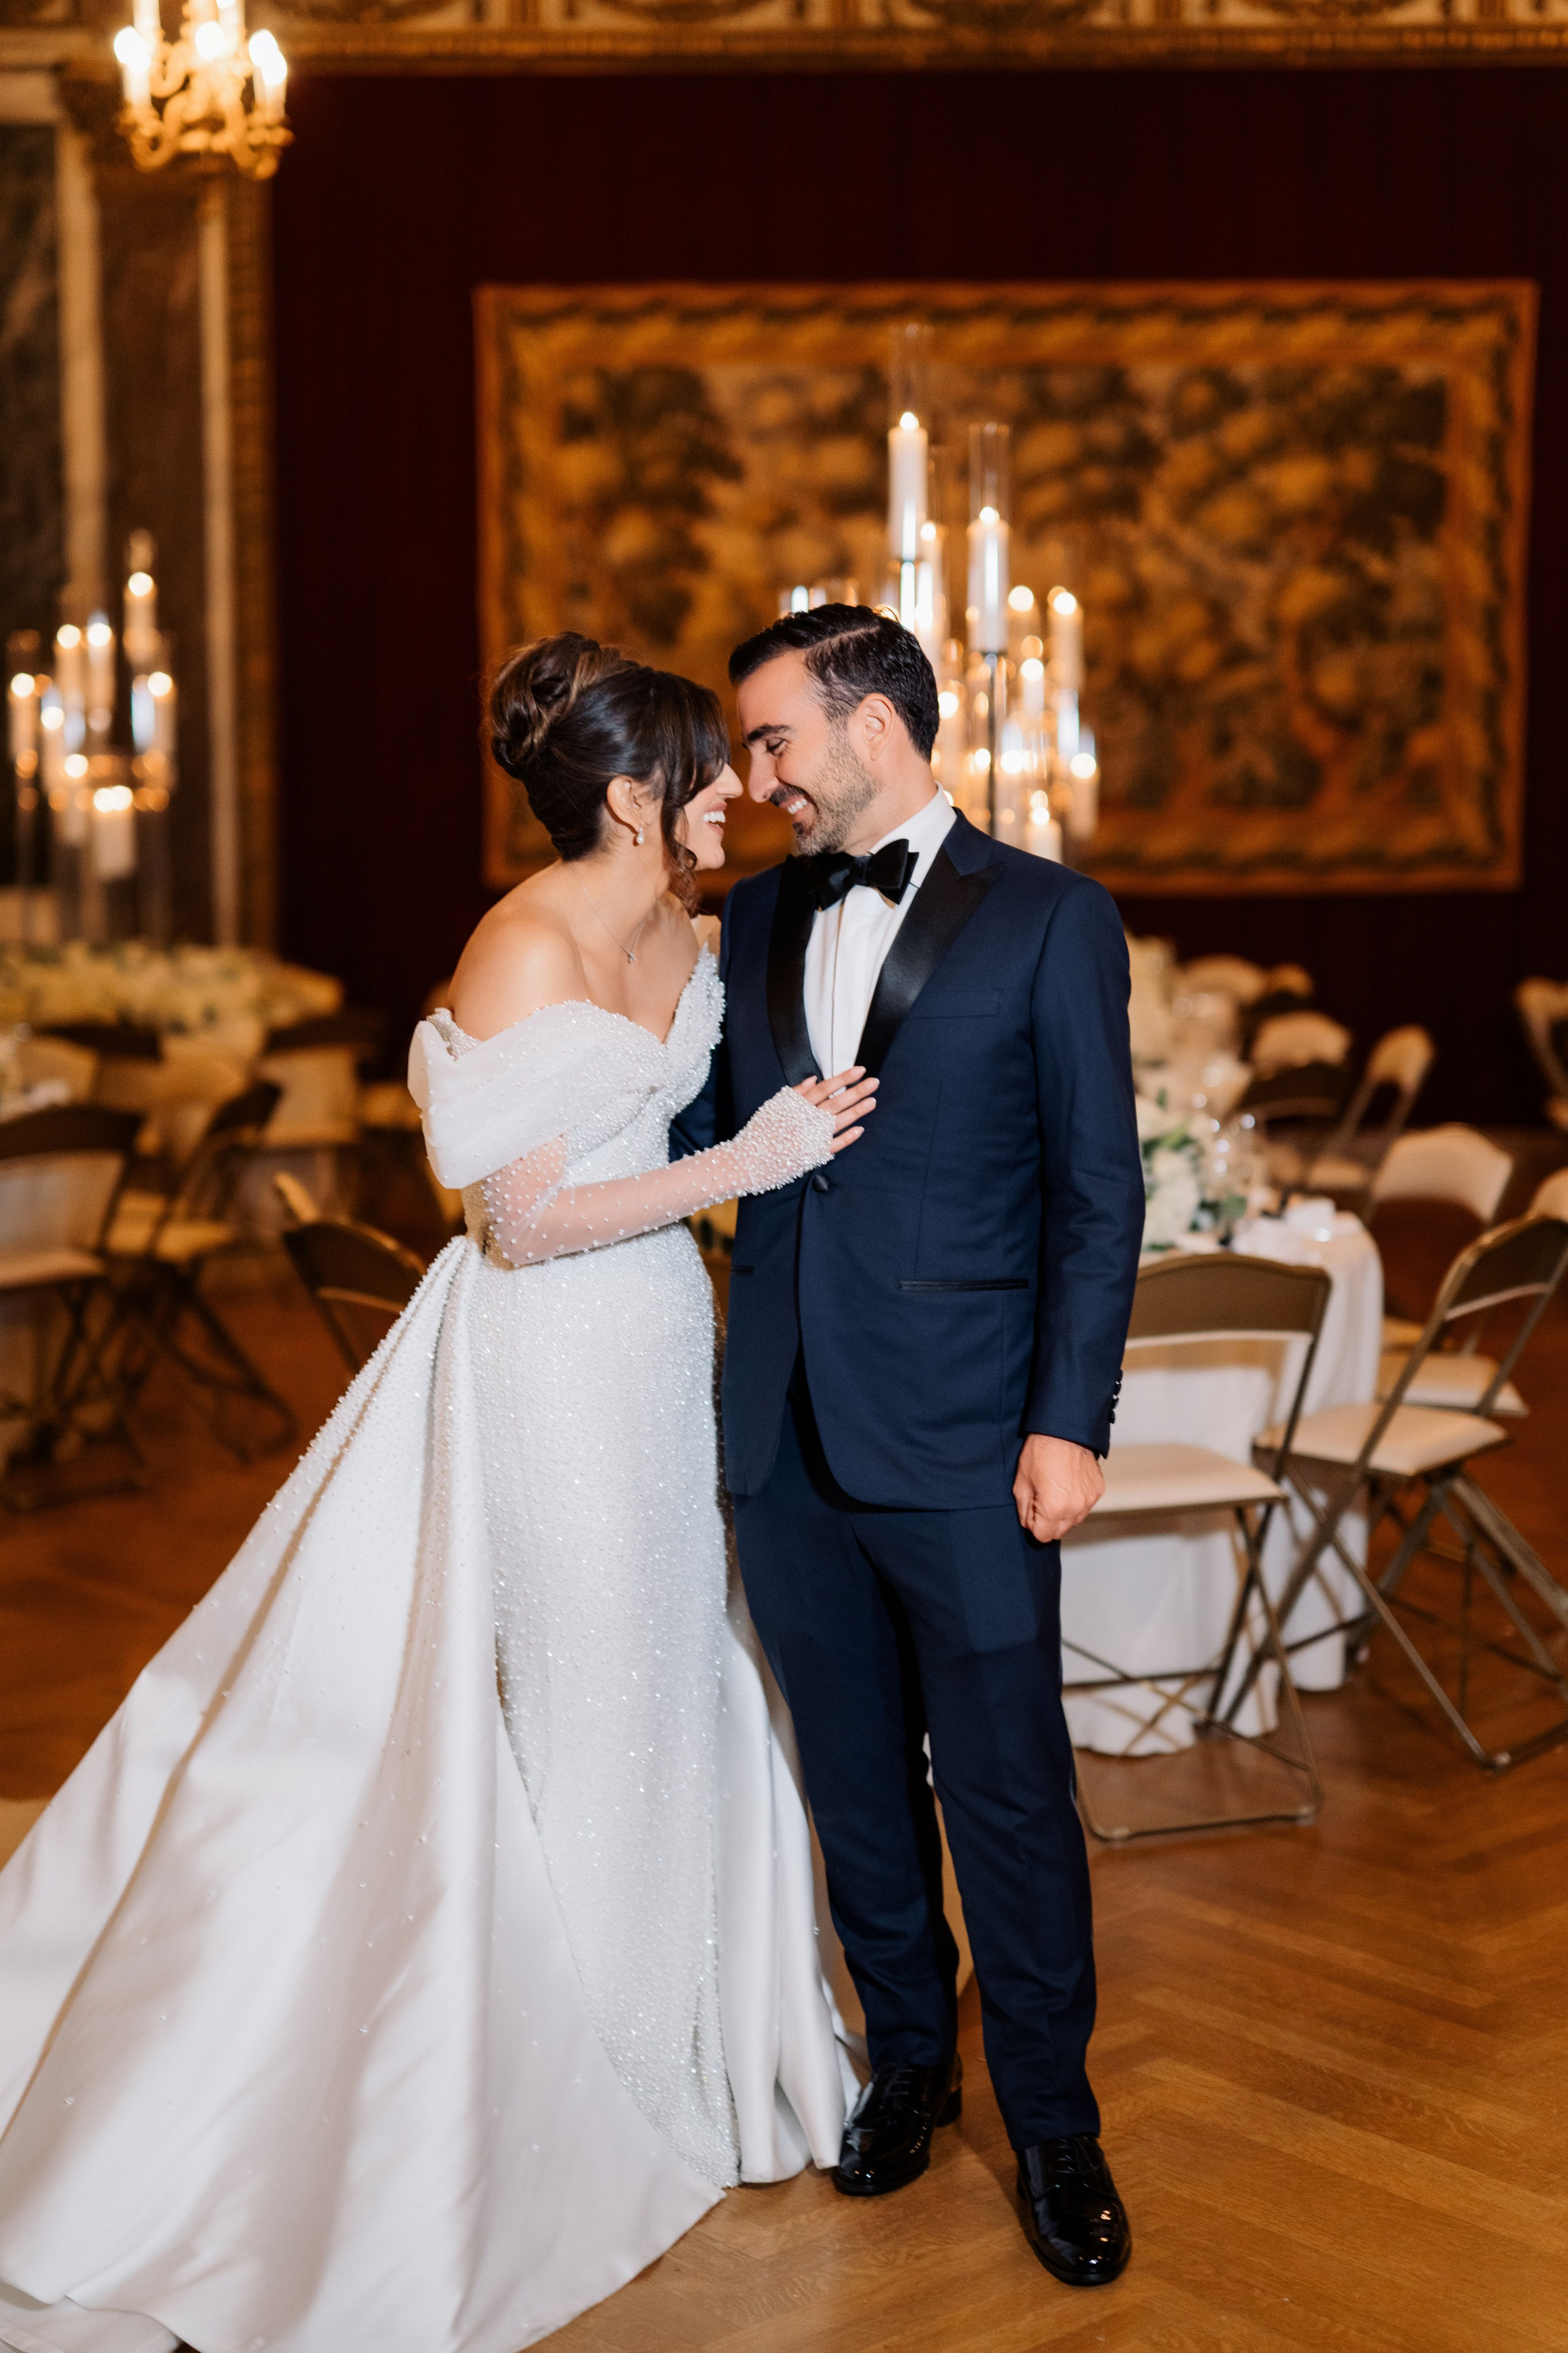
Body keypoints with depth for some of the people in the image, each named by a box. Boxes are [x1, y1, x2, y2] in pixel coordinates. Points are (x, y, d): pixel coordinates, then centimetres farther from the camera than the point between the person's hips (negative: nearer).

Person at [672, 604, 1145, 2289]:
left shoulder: (1048, 920, -4)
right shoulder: (758, 917, 11)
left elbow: (1098, 1191, -6)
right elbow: (705, 1130, 14)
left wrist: (1069, 1424, -11)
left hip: (961, 1447, -4)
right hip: (787, 1437, 5)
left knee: (1009, 1794, 3)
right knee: (856, 1782, 16)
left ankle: (1052, 2124, 20)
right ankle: (907, 2056, 34)